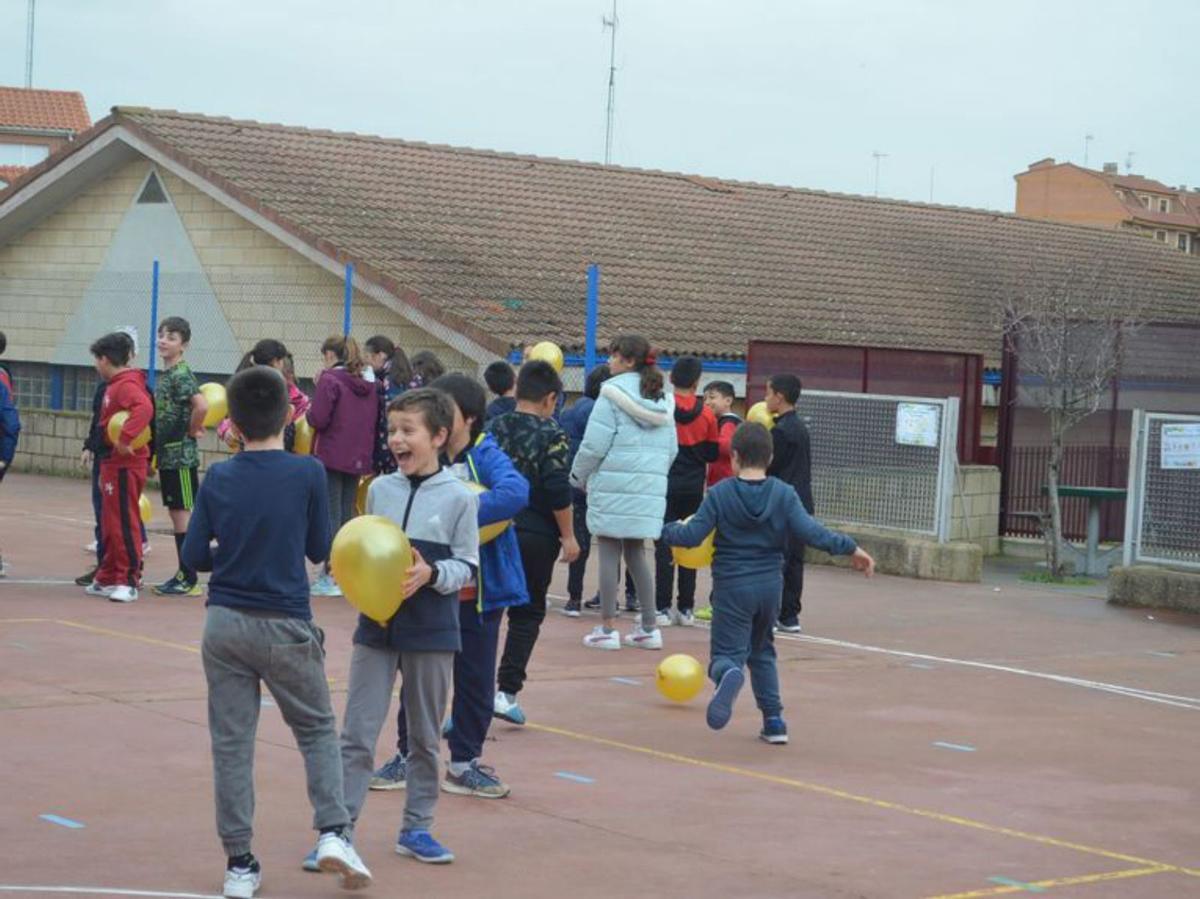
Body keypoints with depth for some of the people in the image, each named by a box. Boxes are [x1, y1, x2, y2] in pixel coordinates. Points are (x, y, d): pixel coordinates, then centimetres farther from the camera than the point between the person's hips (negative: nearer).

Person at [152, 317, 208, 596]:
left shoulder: (180, 375, -14)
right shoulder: (166, 374, 13)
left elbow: (202, 406, -29)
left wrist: (192, 430, -15)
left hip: (181, 456, -9)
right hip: (168, 455, 9)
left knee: (183, 515, -5)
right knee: (176, 514, 12)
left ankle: (189, 580, -1)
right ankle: (183, 575, 18)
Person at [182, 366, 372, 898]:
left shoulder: (218, 479, -2)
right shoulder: (308, 474, -8)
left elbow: (194, 556, 0)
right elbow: (319, 550, 1)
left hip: (225, 624, 2)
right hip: (285, 625, -2)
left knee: (231, 743, 7)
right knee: (317, 729, 15)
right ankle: (333, 831, -1)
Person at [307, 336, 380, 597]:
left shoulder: (330, 379, -10)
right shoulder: (368, 385, 11)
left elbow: (318, 419, -16)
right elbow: (374, 420, 13)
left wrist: (309, 412, 4)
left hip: (332, 456, -6)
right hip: (358, 458, 6)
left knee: (331, 515, -2)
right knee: (347, 514, 14)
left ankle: (332, 576, -3)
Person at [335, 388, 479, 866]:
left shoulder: (459, 498, -7)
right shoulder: (379, 489, 2)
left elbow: (467, 567, -4)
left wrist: (430, 574, -21)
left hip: (432, 632, -2)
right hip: (377, 626, 2)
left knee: (425, 737, 11)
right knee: (357, 733, 0)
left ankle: (416, 827, 23)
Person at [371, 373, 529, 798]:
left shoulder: (486, 456, -12)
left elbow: (516, 491, -31)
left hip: (476, 594, -3)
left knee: (474, 680, 9)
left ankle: (464, 763, 23)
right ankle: (407, 755, 26)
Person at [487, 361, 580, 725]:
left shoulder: (494, 429, 5)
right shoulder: (551, 435, -9)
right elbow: (558, 492, -14)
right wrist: (568, 536, -5)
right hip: (536, 537, -4)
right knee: (527, 613, 7)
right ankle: (507, 691, 0)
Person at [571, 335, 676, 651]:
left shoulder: (613, 394, -8)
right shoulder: (661, 400, 12)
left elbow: (594, 445, -11)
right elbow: (672, 450, 15)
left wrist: (578, 477, 3)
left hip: (613, 485, -6)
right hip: (650, 489, 6)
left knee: (608, 551, 1)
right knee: (636, 552, 15)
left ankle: (608, 628, 1)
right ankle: (649, 628, 14)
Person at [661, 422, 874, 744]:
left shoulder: (719, 494, -7)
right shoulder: (784, 494, -2)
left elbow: (692, 536, -9)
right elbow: (809, 531, -13)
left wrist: (667, 530, 11)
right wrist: (849, 548, -6)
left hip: (732, 587, -3)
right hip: (770, 585, 3)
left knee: (727, 655, -2)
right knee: (762, 651, 24)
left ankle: (729, 676, -40)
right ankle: (774, 720, 17)